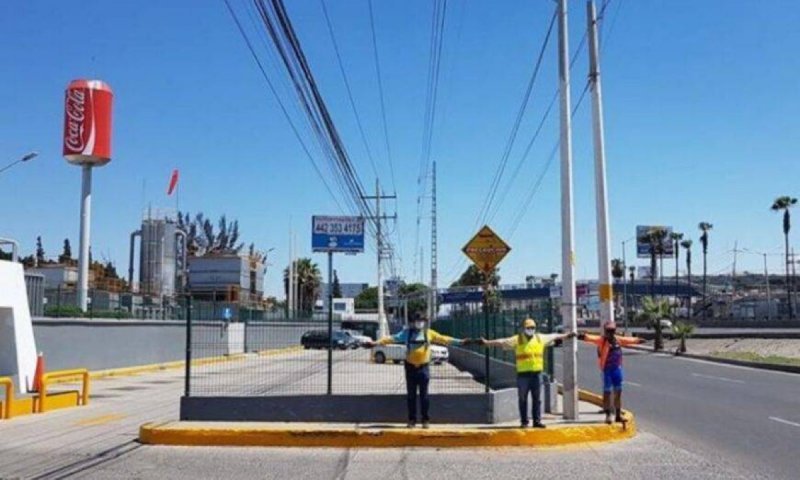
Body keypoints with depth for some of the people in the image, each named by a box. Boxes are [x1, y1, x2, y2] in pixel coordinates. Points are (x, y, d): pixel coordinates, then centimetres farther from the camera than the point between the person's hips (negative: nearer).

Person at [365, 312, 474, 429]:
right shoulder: (407, 332, 0)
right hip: (410, 367, 0)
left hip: (424, 367, 0)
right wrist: (376, 343, -16)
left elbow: (443, 339, 2)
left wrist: (460, 342, -6)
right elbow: (392, 338, -7)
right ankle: (412, 420, 15)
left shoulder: (429, 333, 3)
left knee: (424, 395, 4)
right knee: (411, 395, 6)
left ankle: (426, 420, 13)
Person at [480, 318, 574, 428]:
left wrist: (566, 335, 33)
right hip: (523, 374, -3)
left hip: (537, 373, 3)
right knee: (523, 399, 2)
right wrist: (487, 342, -16)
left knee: (537, 399, 7)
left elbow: (554, 336, 24)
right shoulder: (517, 339, -2)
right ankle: (524, 422, 9)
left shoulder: (541, 338, 11)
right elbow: (501, 342, -8)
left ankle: (537, 421, 14)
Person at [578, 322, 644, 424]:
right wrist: (584, 336, -43)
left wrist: (637, 340, 40)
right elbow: (592, 338, -25)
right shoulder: (601, 340, -9)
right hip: (607, 369, -6)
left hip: (617, 368, 6)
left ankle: (618, 415, 20)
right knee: (607, 392, -2)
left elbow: (629, 340, 27)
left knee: (618, 392, 10)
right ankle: (608, 415, 7)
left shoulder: (618, 339, 9)